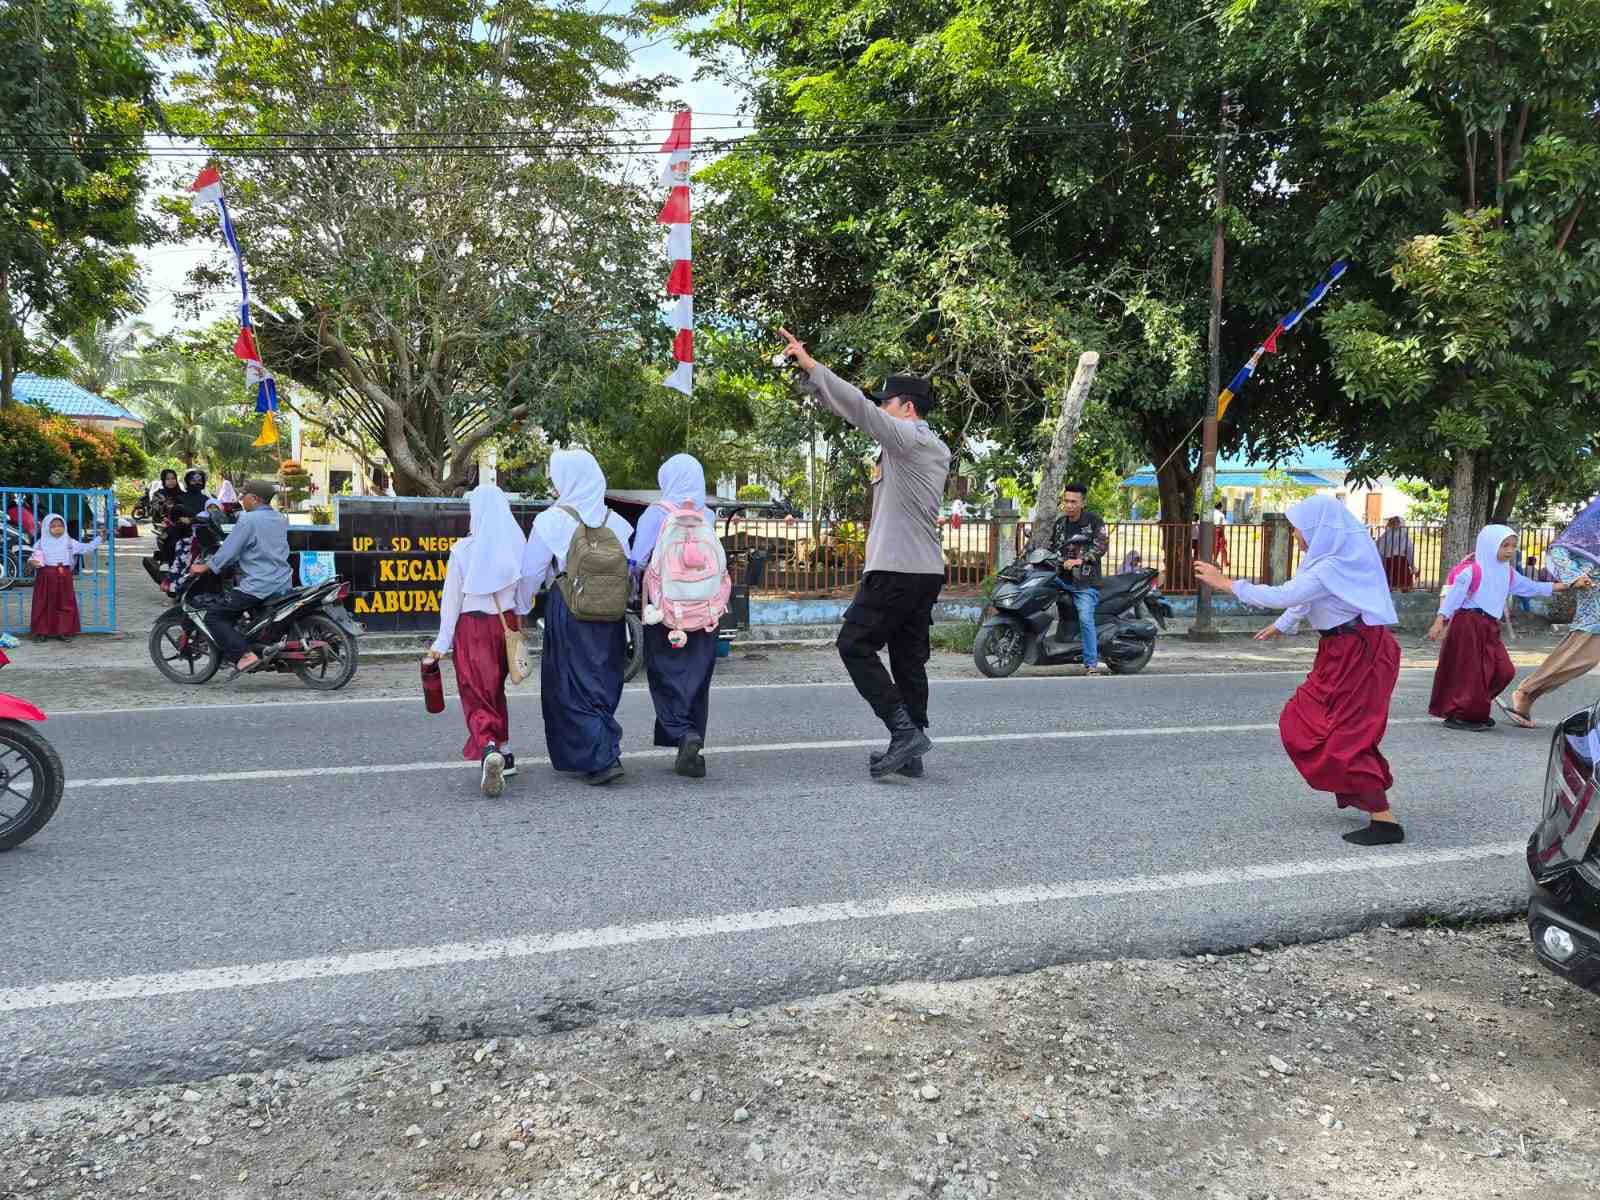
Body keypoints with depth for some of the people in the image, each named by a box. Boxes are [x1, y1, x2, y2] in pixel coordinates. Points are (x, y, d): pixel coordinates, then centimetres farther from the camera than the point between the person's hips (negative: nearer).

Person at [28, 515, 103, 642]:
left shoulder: (70, 542, 7)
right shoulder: (41, 543, 5)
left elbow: (87, 548, 10)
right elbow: (33, 557, 5)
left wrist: (99, 538, 5)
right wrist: (33, 562, -17)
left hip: (64, 576, 1)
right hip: (45, 577, -1)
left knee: (65, 604, 1)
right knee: (43, 605, 1)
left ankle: (65, 631, 8)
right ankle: (42, 632, 7)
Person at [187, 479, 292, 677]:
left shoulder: (249, 520, -12)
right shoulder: (281, 519, 13)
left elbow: (229, 550, -11)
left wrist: (204, 568, 1)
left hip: (258, 586, -9)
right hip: (283, 585, 9)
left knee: (213, 615, -4)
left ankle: (245, 655, -18)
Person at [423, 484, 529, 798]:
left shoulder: (463, 549, -9)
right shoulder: (517, 546, -4)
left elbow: (451, 598, -4)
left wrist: (442, 642, 2)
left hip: (472, 627, -3)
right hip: (506, 623, 3)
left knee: (477, 695, -3)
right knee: (496, 689, 22)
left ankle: (489, 751, -28)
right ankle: (504, 752, 30)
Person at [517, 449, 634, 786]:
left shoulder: (552, 520, -8)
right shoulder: (615, 521, 4)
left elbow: (531, 572, -5)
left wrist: (519, 610, 8)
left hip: (567, 610, -5)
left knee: (572, 686, 3)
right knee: (603, 683, 15)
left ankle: (603, 759, -8)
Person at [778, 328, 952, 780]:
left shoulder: (906, 436, -8)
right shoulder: (938, 449, 20)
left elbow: (858, 406, -15)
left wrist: (810, 365, -11)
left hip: (896, 569, -9)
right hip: (928, 569, 9)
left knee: (855, 644, -3)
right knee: (909, 658, 9)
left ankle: (904, 729, -10)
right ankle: (910, 754, 11)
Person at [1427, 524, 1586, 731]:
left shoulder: (1508, 573, 13)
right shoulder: (1473, 571, -10)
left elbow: (1533, 587, 21)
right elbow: (1453, 596, -12)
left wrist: (1571, 584, 21)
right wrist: (1439, 622, -19)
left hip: (1490, 628, 8)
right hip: (1468, 624, -8)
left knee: (1504, 671, 4)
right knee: (1467, 672, -5)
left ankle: (1476, 710, 17)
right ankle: (1457, 716, 5)